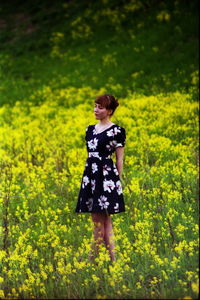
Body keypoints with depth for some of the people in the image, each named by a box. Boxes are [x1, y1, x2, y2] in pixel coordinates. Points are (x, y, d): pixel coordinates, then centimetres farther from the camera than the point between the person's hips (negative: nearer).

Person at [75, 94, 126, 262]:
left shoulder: (116, 131, -4)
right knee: (105, 222, 6)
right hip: (91, 176, 7)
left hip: (106, 176, -7)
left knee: (100, 223, -5)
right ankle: (113, 260, 7)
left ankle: (92, 259, -2)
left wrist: (118, 183, -5)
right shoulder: (90, 130, 16)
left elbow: (119, 160, -3)